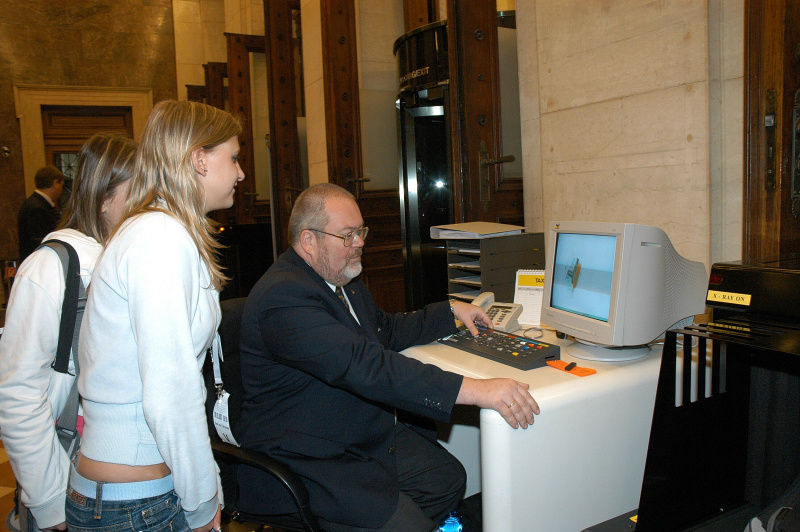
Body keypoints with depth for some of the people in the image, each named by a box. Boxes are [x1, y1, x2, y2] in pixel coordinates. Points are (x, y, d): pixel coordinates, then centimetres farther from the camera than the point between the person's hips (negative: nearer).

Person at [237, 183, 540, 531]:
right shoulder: (283, 297, -26)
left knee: (450, 477, 2)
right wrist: (474, 390, -41)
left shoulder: (343, 278, 9)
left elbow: (387, 330, 24)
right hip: (305, 461, -9)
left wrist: (450, 311, 14)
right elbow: (364, 365, -37)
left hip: (370, 435, 10)